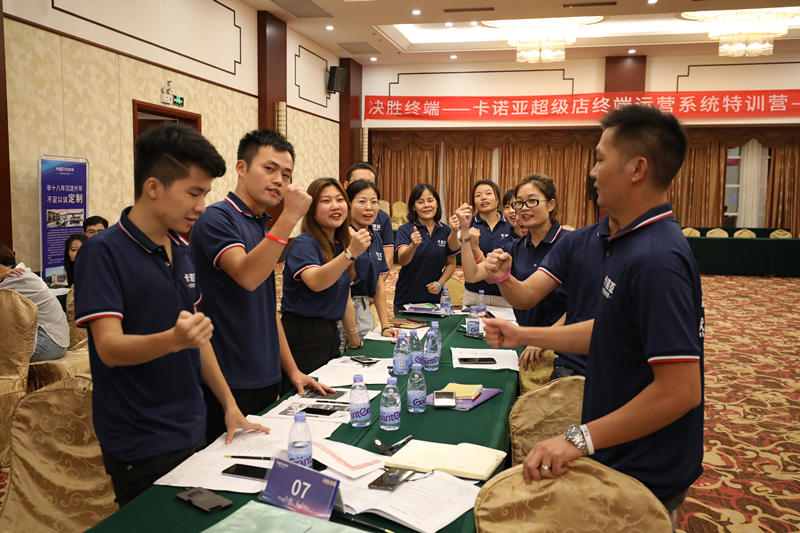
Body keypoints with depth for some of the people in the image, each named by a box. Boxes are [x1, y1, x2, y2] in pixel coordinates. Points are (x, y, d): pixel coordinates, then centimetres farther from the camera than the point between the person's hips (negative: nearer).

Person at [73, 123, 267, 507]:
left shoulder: (183, 251, 7)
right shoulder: (103, 252, -14)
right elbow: (109, 348, -21)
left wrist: (229, 404, 9)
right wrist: (173, 339, -40)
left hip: (193, 431, 7)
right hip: (140, 447, -7)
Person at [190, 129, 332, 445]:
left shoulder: (263, 227, 13)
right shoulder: (216, 218, -11)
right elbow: (247, 276, -29)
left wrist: (292, 370, 15)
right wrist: (289, 217, -28)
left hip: (267, 380, 8)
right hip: (229, 385, -8)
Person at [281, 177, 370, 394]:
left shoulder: (341, 246, 12)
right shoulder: (304, 244, -12)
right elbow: (315, 282, -33)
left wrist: (354, 338, 21)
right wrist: (351, 253, -41)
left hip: (330, 335, 8)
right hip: (302, 337, -8)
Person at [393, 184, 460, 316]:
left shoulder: (446, 231, 2)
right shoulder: (405, 230, -7)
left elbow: (451, 263, 9)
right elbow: (402, 261, -21)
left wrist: (440, 283, -7)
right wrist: (414, 245, -40)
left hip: (435, 299, 2)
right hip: (406, 299, -2)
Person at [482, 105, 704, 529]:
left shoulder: (656, 260, -27)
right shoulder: (625, 242, 5)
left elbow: (680, 390, -29)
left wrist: (580, 438, -25)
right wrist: (524, 335, 15)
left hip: (643, 477, -9)